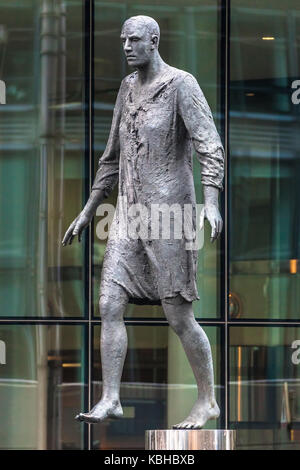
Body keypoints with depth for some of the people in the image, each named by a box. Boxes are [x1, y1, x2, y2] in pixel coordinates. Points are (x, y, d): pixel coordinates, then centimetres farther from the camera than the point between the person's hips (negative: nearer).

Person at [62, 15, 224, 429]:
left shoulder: (181, 84, -8)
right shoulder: (128, 88, 14)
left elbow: (210, 147, -19)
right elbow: (112, 158, 22)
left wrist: (211, 203, -33)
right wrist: (86, 213, 21)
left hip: (169, 213, -7)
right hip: (129, 214, 7)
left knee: (179, 315, -3)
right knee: (110, 306, -4)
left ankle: (207, 401, 11)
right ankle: (110, 401, -1)